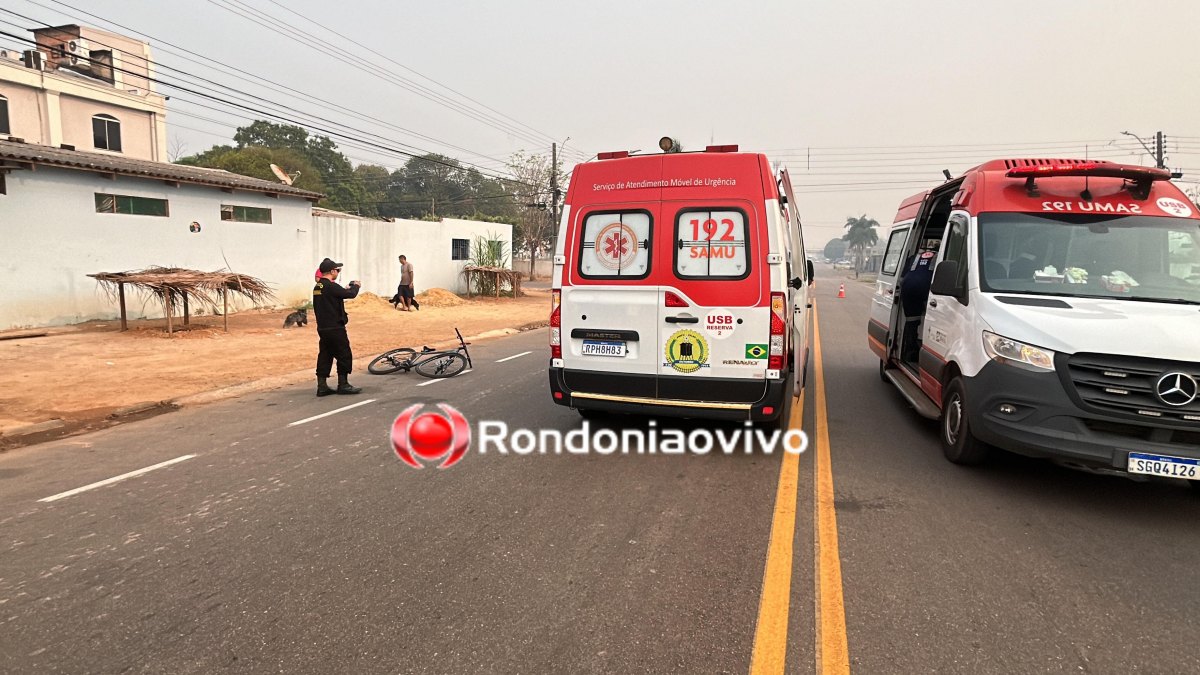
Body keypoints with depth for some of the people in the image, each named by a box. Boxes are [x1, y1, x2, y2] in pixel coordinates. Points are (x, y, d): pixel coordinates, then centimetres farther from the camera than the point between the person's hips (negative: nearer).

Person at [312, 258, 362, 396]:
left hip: (322, 327, 9)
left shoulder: (317, 287, 11)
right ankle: (343, 385, 7)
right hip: (335, 328, -9)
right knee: (344, 355, 2)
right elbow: (350, 294, -18)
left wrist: (348, 289, 16)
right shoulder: (331, 286, -17)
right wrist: (356, 286, 2)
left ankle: (322, 386, 12)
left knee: (325, 356, 10)